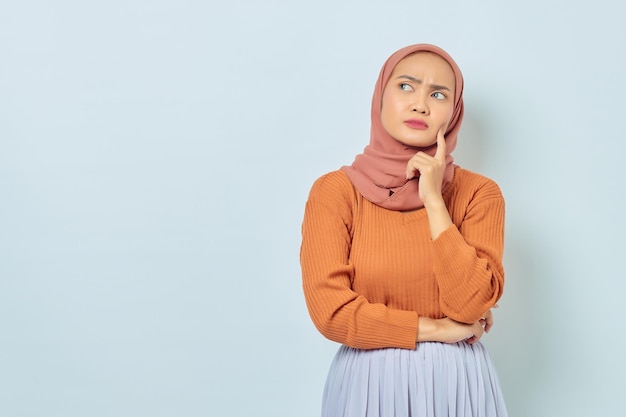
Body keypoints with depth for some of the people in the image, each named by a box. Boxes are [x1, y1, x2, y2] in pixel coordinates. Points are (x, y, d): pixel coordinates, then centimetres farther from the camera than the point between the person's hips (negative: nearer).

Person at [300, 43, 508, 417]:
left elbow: (471, 304, -15)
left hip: (457, 383, 1)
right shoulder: (334, 191, -7)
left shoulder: (479, 192, -4)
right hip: (369, 384, -1)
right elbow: (330, 311, -14)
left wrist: (433, 200, -16)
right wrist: (441, 330, -11)